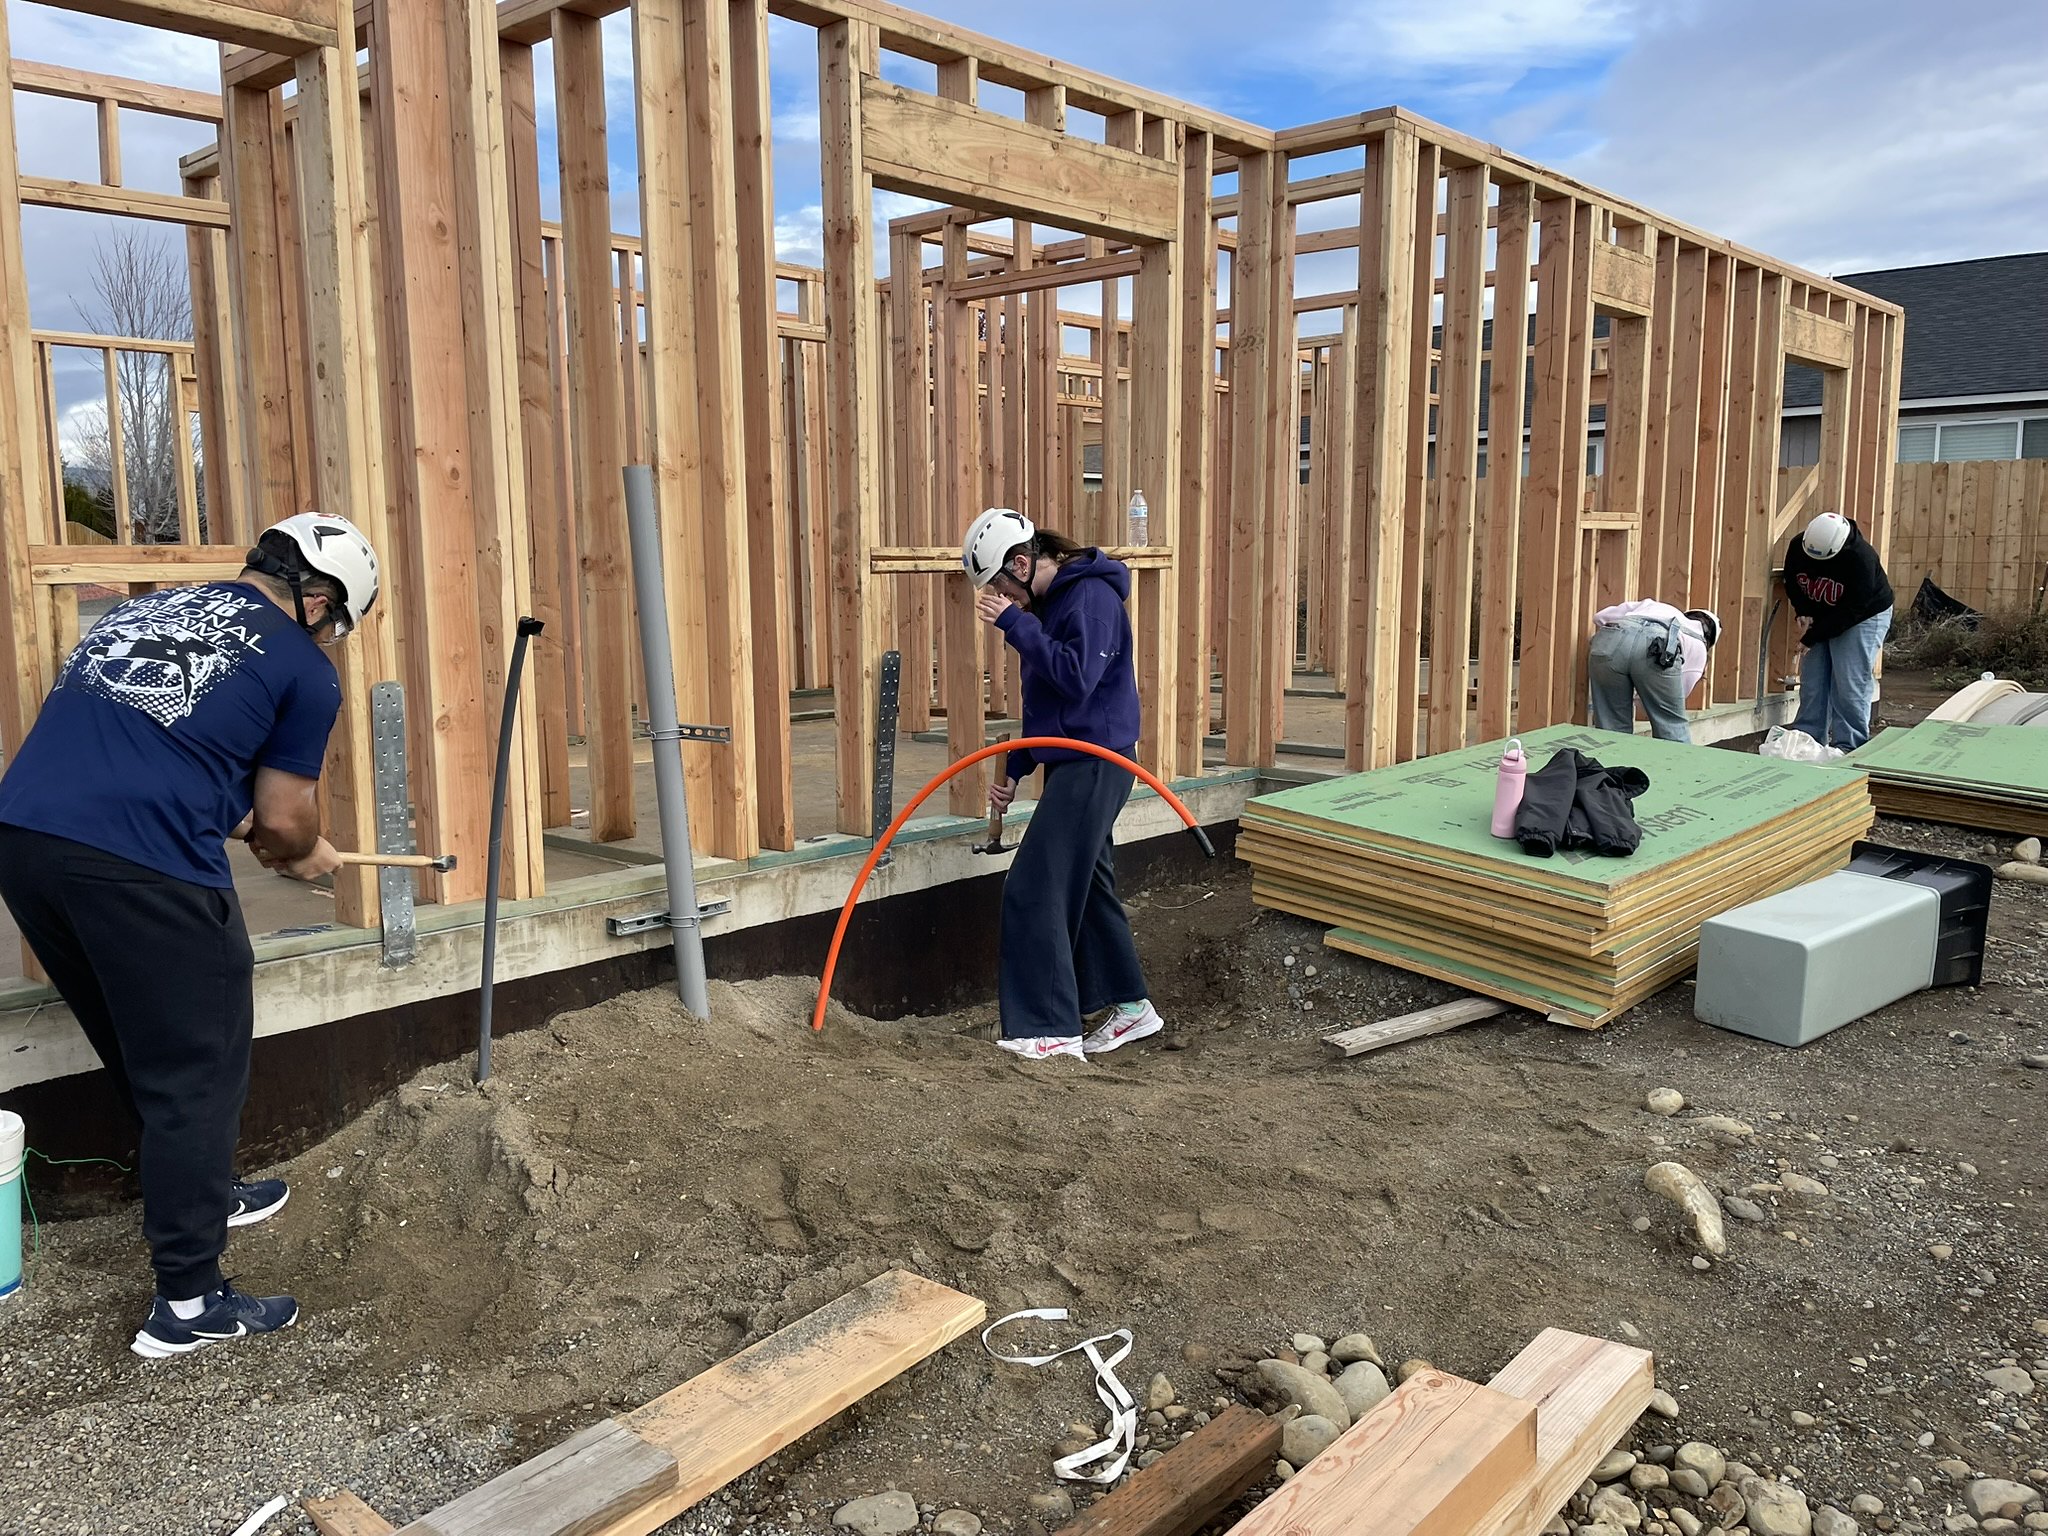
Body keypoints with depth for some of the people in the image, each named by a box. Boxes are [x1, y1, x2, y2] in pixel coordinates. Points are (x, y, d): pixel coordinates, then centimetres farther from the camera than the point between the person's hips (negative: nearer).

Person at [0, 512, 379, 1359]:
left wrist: (238, 822, 39)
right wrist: (306, 855, 28)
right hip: (139, 866, -7)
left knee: (143, 1051, 24)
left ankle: (205, 1192, 44)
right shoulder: (301, 665, 4)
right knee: (196, 1069, 6)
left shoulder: (146, 607, 24)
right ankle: (188, 1302, 12)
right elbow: (282, 816, 6)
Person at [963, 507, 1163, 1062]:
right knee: (1087, 887, 17)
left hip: (1094, 765, -10)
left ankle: (1052, 1027, -3)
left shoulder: (1092, 595, -15)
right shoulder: (1048, 601, 15)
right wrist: (1013, 770, 18)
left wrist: (1015, 623, -22)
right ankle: (1130, 1006, 29)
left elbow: (1076, 678, -27)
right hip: (1071, 765, 10)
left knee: (1034, 891, -10)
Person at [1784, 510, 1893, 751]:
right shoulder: (1798, 545, -16)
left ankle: (1850, 746, -6)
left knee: (1850, 684, -11)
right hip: (1818, 618, 6)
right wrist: (1803, 614, -13)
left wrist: (1811, 636, -26)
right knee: (1812, 680, 3)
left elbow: (1852, 611, -27)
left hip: (1864, 616, -5)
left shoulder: (1861, 559, -31)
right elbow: (1792, 583, 3)